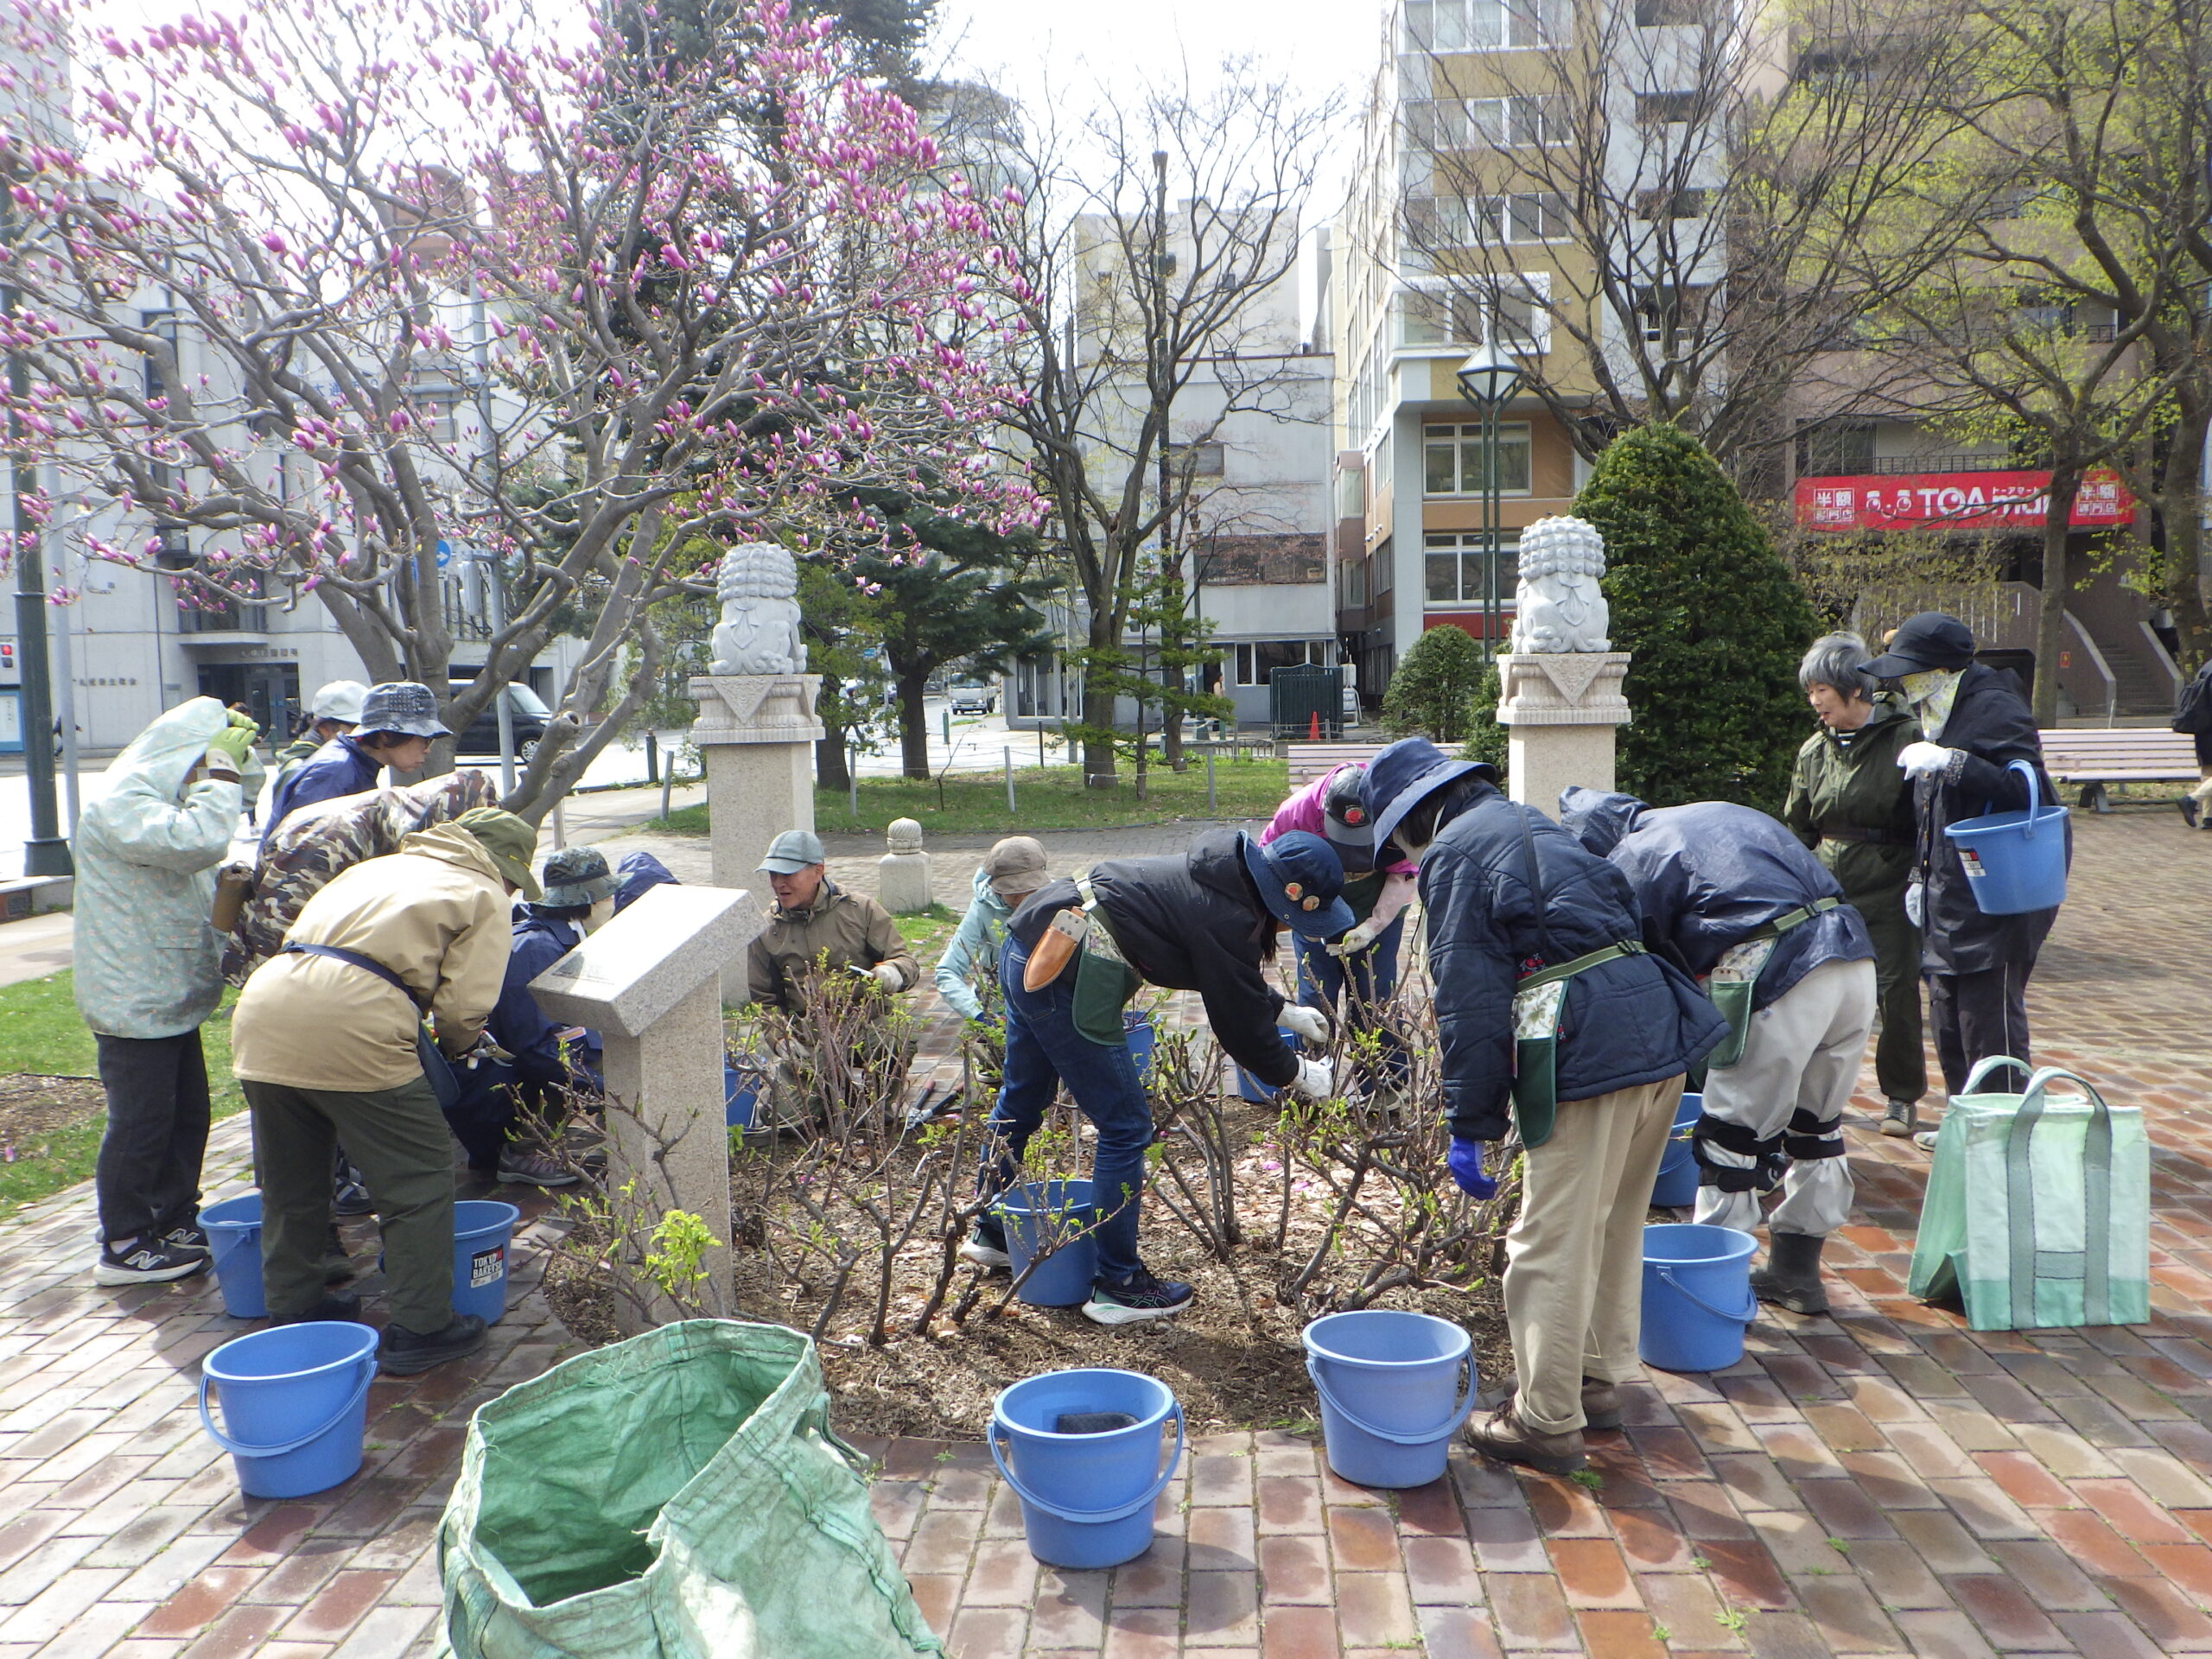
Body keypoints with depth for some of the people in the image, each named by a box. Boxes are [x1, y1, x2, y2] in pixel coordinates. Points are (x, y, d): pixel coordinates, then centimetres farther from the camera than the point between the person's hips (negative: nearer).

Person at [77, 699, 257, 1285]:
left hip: (171, 996, 10)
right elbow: (199, 842, -35)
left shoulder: (164, 802, 18)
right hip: (134, 1001, -10)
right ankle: (124, 1247, 10)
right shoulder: (120, 806, -18)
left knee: (187, 1115, 15)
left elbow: (202, 869, 26)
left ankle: (175, 1222, 28)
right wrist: (222, 769, -25)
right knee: (140, 1123, -2)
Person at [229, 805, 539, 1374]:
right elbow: (463, 1009, 0)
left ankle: (294, 1310, 37)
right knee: (419, 1179, 7)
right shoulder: (483, 896, 11)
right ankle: (421, 1329, 14)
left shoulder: (381, 865, 32)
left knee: (290, 1180, 23)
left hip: (262, 1009, 8)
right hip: (350, 1027, -7)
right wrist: (454, 1046, 23)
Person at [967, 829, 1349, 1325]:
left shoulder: (1219, 876, 11)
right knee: (1125, 1127, 1)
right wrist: (1296, 1074, 9)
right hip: (1065, 978, -11)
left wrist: (1287, 1012, 33)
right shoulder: (1226, 920, -17)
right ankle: (1118, 1286, 12)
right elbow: (1240, 1023, -6)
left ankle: (990, 1233, 46)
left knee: (1021, 1102, 26)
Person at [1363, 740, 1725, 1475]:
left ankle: (1547, 1422, 11)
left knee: (1551, 1243, 1)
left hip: (1587, 1047, -9)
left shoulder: (1455, 850, -2)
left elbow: (1469, 996, -9)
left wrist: (1470, 1126, -5)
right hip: (1659, 1024, 9)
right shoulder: (1530, 822, 24)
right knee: (1615, 1223, 21)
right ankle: (1599, 1379, 36)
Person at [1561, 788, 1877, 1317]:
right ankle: (1797, 1270, 34)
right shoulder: (1716, 814, 27)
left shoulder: (1633, 861, 3)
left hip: (1780, 975, -8)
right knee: (1818, 1120, 20)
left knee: (1735, 1129, 6)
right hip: (1856, 957, 8)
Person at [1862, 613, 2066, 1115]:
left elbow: (2025, 788, -23)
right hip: (1948, 899, 10)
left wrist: (1950, 763, -29)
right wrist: (1921, 877, 21)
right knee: (1947, 1023, 17)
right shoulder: (1937, 713, 17)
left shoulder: (1993, 708, -12)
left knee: (1990, 1026, -5)